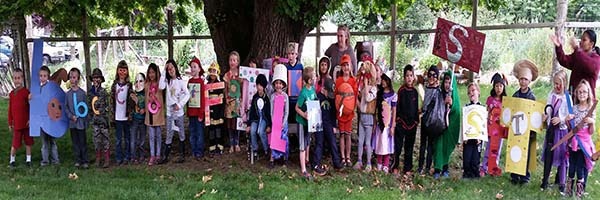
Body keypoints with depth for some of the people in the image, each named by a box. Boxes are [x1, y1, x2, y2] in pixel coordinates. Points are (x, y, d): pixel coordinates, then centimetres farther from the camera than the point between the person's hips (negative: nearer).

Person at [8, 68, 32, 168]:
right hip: (17, 123, 2)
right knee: (15, 143, 4)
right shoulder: (11, 94, 4)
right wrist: (10, 123, 9)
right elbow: (10, 110, 8)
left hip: (26, 123, -2)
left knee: (28, 142, 8)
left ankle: (28, 159, 20)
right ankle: (12, 160, 21)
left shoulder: (26, 92, -6)